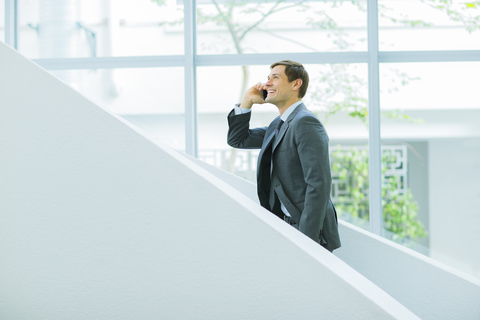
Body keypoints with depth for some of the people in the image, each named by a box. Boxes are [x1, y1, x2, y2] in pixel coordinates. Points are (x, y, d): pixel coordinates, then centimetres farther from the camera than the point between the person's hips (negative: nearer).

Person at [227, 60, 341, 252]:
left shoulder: (305, 122, -14)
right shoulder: (278, 125, 15)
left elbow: (319, 184, -20)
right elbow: (237, 139, 27)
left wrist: (307, 240, -23)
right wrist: (247, 101, 13)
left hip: (307, 228, -9)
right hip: (286, 225, 9)